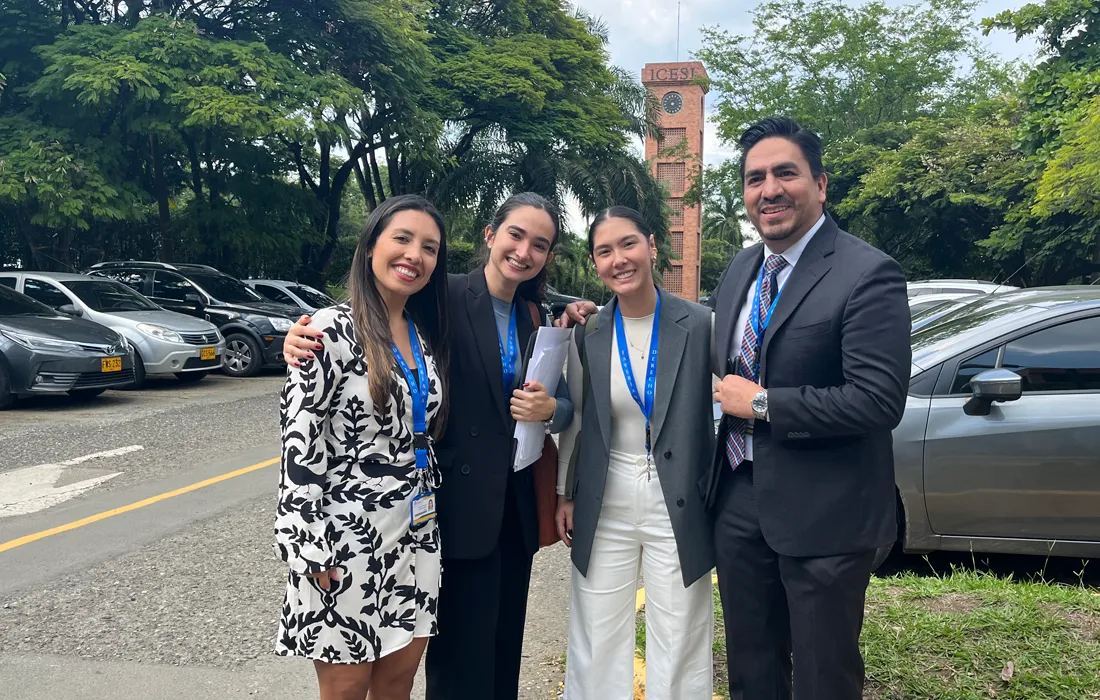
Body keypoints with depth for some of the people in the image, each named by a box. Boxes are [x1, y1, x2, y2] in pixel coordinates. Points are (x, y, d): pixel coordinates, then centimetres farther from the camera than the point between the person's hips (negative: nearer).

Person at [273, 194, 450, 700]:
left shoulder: (424, 335, 7)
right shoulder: (332, 329, -13)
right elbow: (299, 440, -15)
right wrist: (309, 546, -15)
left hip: (416, 534, 6)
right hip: (346, 537, -6)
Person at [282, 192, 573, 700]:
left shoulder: (534, 319, 8)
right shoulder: (446, 298, -10)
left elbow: (565, 403, 9)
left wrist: (549, 408, -13)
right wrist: (307, 336, -33)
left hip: (516, 507, 6)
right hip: (461, 504, -6)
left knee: (505, 646, 19)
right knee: (462, 657, 4)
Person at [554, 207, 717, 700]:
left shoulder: (699, 325, -8)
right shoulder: (587, 334, -1)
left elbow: (717, 413, -2)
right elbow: (576, 419, 8)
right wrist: (565, 495, 8)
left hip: (679, 507, -2)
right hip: (605, 508, 2)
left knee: (678, 648, 11)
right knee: (599, 645, 13)